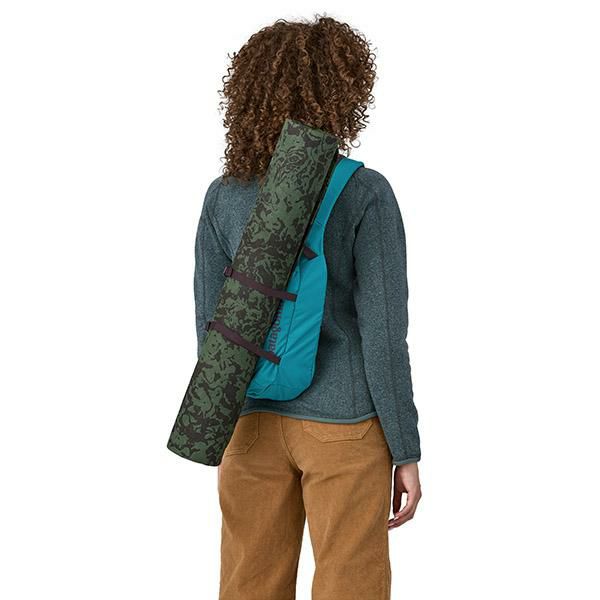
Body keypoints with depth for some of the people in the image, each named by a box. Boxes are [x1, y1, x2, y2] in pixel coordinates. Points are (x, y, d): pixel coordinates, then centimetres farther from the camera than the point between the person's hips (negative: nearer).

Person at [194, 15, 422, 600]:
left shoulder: (223, 196, -3)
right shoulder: (365, 194, -16)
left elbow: (211, 328, 1)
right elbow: (383, 335, -16)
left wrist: (222, 434, 14)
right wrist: (407, 451, -7)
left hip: (255, 419, 4)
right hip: (344, 425, -4)